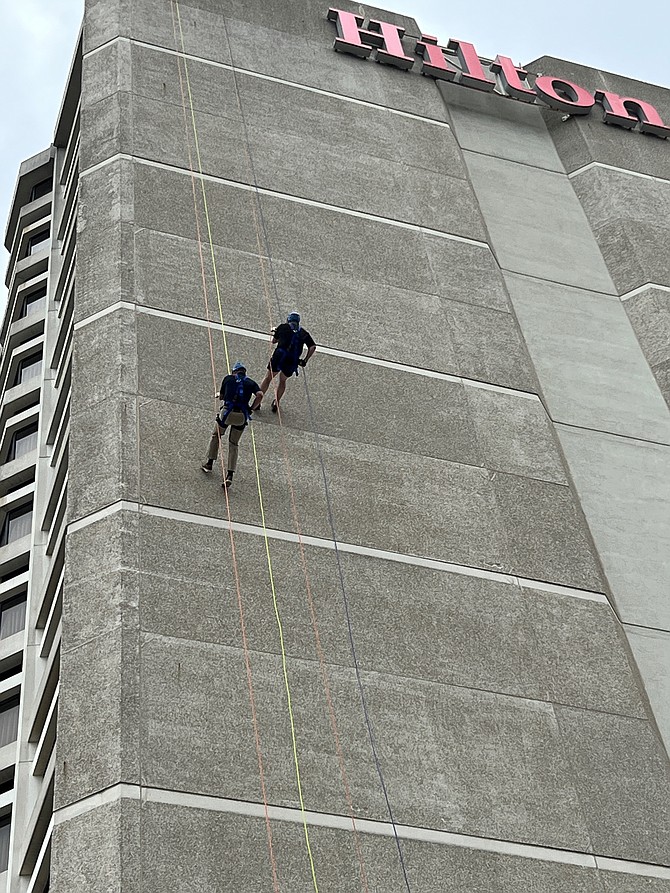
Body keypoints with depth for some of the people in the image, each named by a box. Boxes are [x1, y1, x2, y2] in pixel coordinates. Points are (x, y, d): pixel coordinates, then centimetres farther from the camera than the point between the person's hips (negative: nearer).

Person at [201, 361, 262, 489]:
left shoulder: (228, 379, 12)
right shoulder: (251, 383, 12)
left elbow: (221, 396, 18)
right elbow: (260, 395, -5)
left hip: (227, 412, -1)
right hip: (242, 416, 1)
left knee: (216, 436, 26)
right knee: (233, 444, 15)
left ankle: (209, 463, 29)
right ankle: (230, 475, 4)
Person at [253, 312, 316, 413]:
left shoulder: (283, 327, 11)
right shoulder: (303, 333, 16)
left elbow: (273, 341, 22)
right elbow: (312, 347, 5)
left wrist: (275, 333, 43)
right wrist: (305, 360, 11)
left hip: (279, 356, -2)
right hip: (293, 362, 2)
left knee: (267, 378, 13)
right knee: (283, 381, 25)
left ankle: (257, 402, 6)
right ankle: (276, 404, 19)